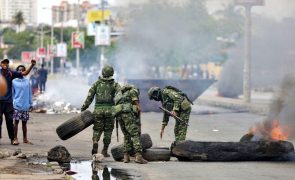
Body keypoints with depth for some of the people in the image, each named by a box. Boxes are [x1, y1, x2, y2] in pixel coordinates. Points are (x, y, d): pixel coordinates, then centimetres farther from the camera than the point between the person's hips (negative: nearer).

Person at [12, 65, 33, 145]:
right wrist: (11, 103, -3)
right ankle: (15, 138, 2)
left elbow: (30, 93, 12)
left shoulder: (27, 81, 10)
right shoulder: (14, 81, 1)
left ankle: (25, 139, 15)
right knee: (16, 121, -4)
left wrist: (30, 103, 9)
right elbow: (12, 93, 3)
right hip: (17, 105, -3)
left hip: (25, 106, 3)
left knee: (24, 122, 9)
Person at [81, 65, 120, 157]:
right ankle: (105, 151, 12)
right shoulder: (114, 84, 4)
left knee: (97, 129, 9)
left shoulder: (96, 84, 7)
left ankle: (95, 142, -20)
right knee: (108, 130, 11)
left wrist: (83, 108, 12)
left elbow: (89, 97, 5)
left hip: (98, 109, 1)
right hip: (110, 110, -1)